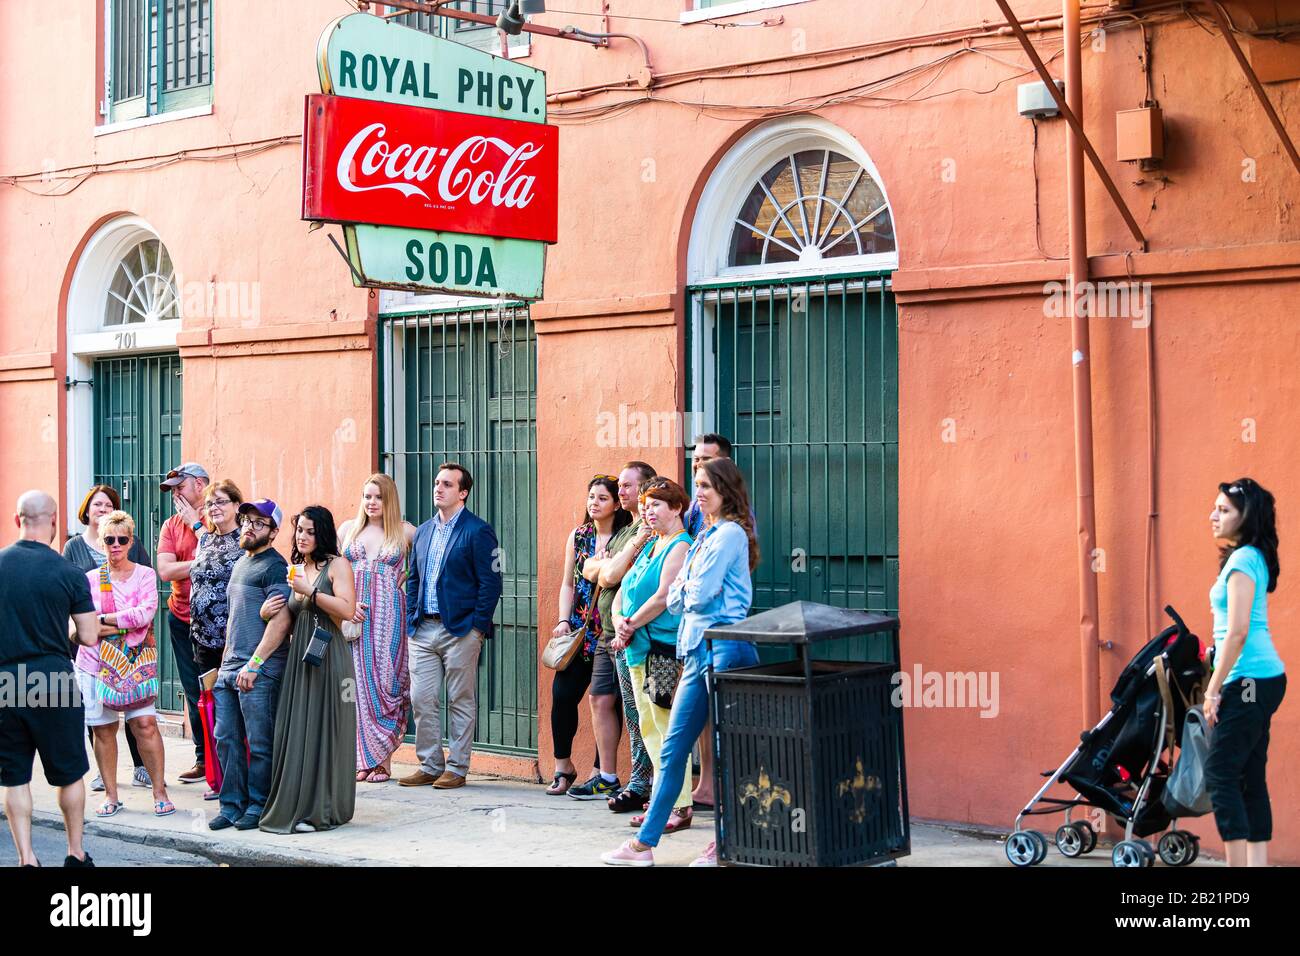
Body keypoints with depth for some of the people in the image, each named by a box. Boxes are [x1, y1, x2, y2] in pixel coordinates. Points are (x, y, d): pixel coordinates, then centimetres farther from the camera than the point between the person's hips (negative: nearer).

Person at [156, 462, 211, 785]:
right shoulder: (172, 525, 9)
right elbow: (165, 570, -4)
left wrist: (196, 523, -10)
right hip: (182, 619, 5)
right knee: (194, 692, 8)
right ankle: (204, 758, 16)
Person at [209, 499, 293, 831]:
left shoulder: (274, 566, -8)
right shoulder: (240, 564, 20)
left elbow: (280, 621, -17)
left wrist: (254, 663, -19)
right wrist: (227, 660, 20)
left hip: (260, 671, -9)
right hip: (230, 668, 9)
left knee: (259, 742, -2)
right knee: (225, 738, 8)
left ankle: (258, 806, 8)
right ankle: (232, 804, 15)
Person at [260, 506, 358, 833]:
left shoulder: (336, 565, -2)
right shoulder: (295, 570, 16)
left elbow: (347, 610, -15)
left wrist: (310, 592, -14)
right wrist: (268, 612, 2)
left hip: (327, 657, -6)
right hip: (298, 657, 6)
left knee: (322, 729, -4)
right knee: (295, 730, 3)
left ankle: (320, 810, 2)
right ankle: (296, 804, 10)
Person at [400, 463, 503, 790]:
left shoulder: (478, 531, -5)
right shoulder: (423, 531, 15)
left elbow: (491, 583, -8)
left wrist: (478, 627, -12)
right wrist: (411, 620, 10)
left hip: (460, 631, -6)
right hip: (423, 630, 6)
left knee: (460, 702, 2)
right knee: (421, 700, 4)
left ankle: (457, 769, 9)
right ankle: (430, 766, 14)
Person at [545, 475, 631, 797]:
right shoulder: (578, 536, 12)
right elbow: (568, 583, 14)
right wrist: (563, 621, 5)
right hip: (579, 628, 4)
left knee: (605, 700, -1)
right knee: (562, 693, -2)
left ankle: (604, 773, 8)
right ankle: (563, 766, 14)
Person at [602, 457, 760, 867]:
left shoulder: (730, 534, -8)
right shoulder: (706, 537, 20)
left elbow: (700, 595, -14)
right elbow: (675, 601, 18)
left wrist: (685, 587, 5)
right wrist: (687, 590, -1)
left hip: (723, 648, -10)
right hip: (698, 649, 10)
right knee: (673, 749, 9)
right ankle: (644, 843, 13)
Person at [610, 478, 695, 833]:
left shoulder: (680, 546, -9)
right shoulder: (649, 547, 19)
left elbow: (663, 597, -17)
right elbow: (622, 591, 16)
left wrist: (630, 625, -9)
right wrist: (619, 623, -3)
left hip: (664, 649, -10)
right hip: (637, 649, 10)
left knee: (668, 727, -8)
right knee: (648, 727, 12)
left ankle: (681, 806, -4)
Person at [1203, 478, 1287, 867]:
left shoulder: (1242, 560, -14)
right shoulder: (1253, 558, 15)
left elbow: (1237, 631, -19)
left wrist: (1213, 690, -15)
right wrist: (1221, 686, 18)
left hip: (1249, 681, -10)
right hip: (1263, 679, 10)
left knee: (1219, 774, -9)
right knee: (1250, 778, 9)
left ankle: (1238, 862, -11)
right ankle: (1256, 862, 10)